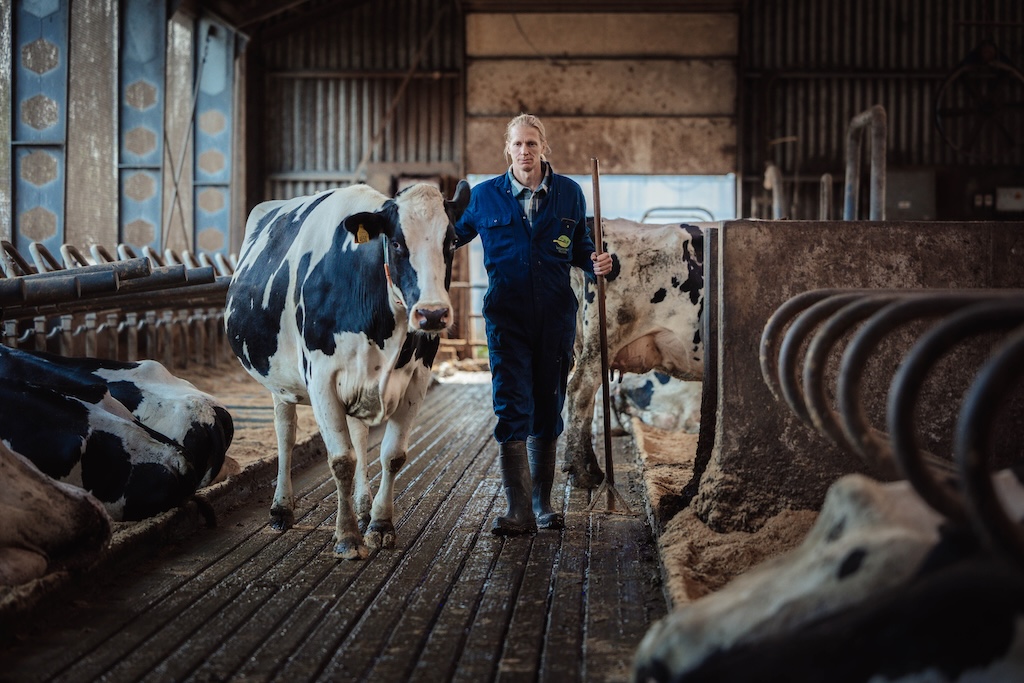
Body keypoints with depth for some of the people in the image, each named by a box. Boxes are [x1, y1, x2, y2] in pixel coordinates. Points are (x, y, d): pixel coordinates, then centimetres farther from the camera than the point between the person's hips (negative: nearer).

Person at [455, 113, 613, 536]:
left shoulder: (568, 194, 5)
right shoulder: (484, 197, 2)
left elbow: (579, 247, 14)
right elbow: (452, 235, 14)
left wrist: (597, 264, -6)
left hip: (556, 317, 2)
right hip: (506, 318, -2)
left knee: (548, 409, 10)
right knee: (512, 408, -10)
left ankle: (542, 504, 23)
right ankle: (519, 511, -10)